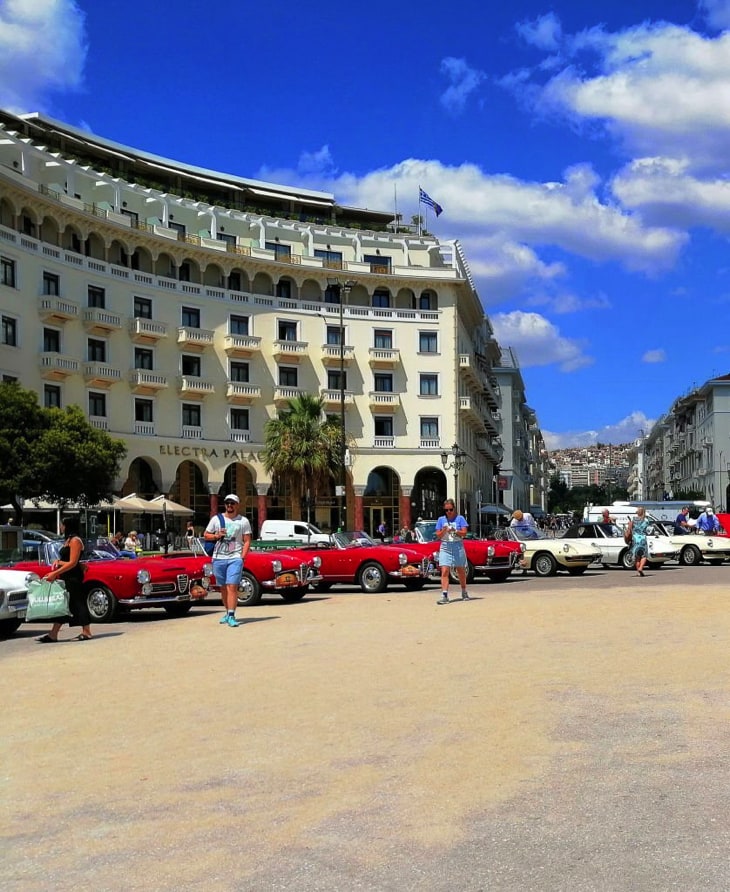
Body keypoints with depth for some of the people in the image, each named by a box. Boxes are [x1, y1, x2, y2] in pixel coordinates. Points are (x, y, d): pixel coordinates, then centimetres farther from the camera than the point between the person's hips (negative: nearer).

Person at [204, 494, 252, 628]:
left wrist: (242, 558, -8)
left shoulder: (243, 521, 5)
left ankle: (231, 616, -15)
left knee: (232, 587, -13)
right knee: (223, 587, 9)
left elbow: (247, 541, 3)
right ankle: (228, 612, 22)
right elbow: (206, 535, 14)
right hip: (218, 558, 3)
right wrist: (216, 536, -6)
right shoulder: (216, 519, 10)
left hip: (235, 558, -3)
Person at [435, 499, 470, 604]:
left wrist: (454, 531, -21)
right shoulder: (441, 520, 8)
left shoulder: (460, 518, 3)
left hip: (458, 547, 0)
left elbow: (464, 533, -5)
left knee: (461, 571, 12)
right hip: (445, 548, 0)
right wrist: (444, 530, -15)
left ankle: (464, 593, 30)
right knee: (444, 571, -12)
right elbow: (438, 535, 4)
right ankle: (444, 595, -18)